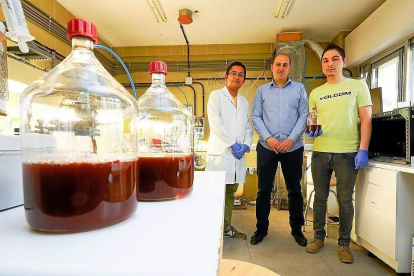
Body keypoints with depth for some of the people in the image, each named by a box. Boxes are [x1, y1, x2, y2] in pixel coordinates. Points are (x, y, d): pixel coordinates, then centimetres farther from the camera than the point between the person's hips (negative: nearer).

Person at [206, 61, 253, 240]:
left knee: (230, 193, 12)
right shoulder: (216, 96, 3)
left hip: (238, 154, 6)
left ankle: (226, 227, 23)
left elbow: (248, 127, 17)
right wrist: (232, 144, -12)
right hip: (220, 152, -6)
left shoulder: (244, 102, 21)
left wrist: (246, 145, -2)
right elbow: (216, 124, -9)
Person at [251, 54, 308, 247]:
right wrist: (268, 138, -11)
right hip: (266, 147, 0)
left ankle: (296, 228, 28)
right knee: (264, 189, 6)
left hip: (293, 147, 0)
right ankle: (261, 228, 22)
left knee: (294, 190, 10)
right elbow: (256, 117, 2)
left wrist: (291, 139, -11)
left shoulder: (299, 89, 8)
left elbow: (303, 116, 1)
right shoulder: (262, 90, 9)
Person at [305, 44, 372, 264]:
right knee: (320, 196, 10)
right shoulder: (315, 93, 11)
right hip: (320, 152, 3)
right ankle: (319, 236, 25)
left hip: (348, 153, -3)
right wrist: (311, 129, -9)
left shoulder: (358, 86, 3)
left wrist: (363, 150, -11)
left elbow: (366, 119, -2)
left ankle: (344, 243, 21)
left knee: (345, 199, 5)